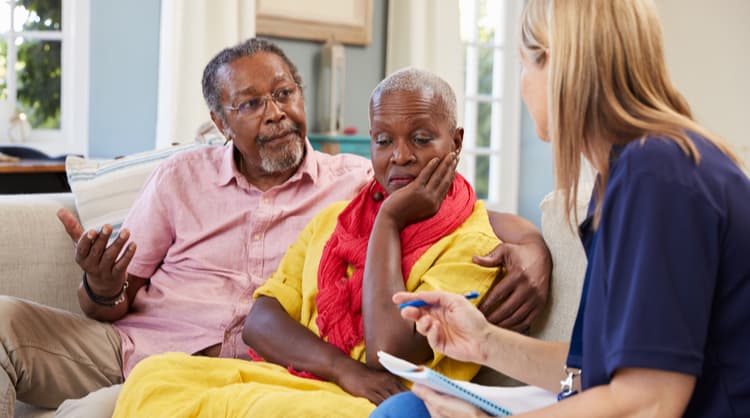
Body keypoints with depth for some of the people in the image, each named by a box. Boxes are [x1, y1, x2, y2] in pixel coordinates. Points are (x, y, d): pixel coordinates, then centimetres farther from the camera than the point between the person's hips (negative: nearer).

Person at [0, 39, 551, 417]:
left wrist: (528, 242, -18)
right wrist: (103, 289, -14)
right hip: (129, 340, 3)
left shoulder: (359, 181, 8)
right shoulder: (180, 178, 12)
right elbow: (120, 299, 12)